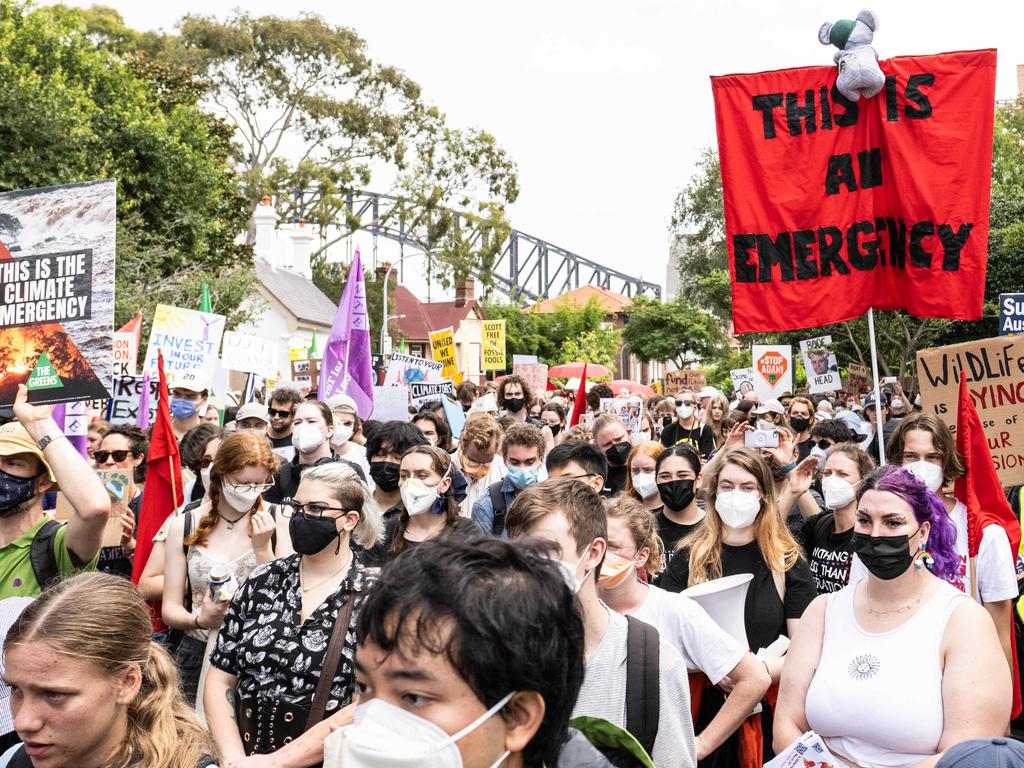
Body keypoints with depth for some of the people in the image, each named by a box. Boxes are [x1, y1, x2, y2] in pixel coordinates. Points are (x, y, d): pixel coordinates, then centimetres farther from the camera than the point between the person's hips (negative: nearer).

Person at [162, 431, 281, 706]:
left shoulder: (275, 521, -2)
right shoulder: (184, 525, 2)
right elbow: (170, 609, 4)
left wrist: (263, 548, -15)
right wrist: (200, 620, -17)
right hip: (198, 658, 1)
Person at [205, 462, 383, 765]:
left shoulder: (374, 598, -4)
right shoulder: (262, 581, 7)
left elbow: (364, 709, -10)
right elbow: (219, 680, 7)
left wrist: (274, 761, -12)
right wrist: (235, 759, -6)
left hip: (325, 761, -2)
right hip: (246, 752, 3)